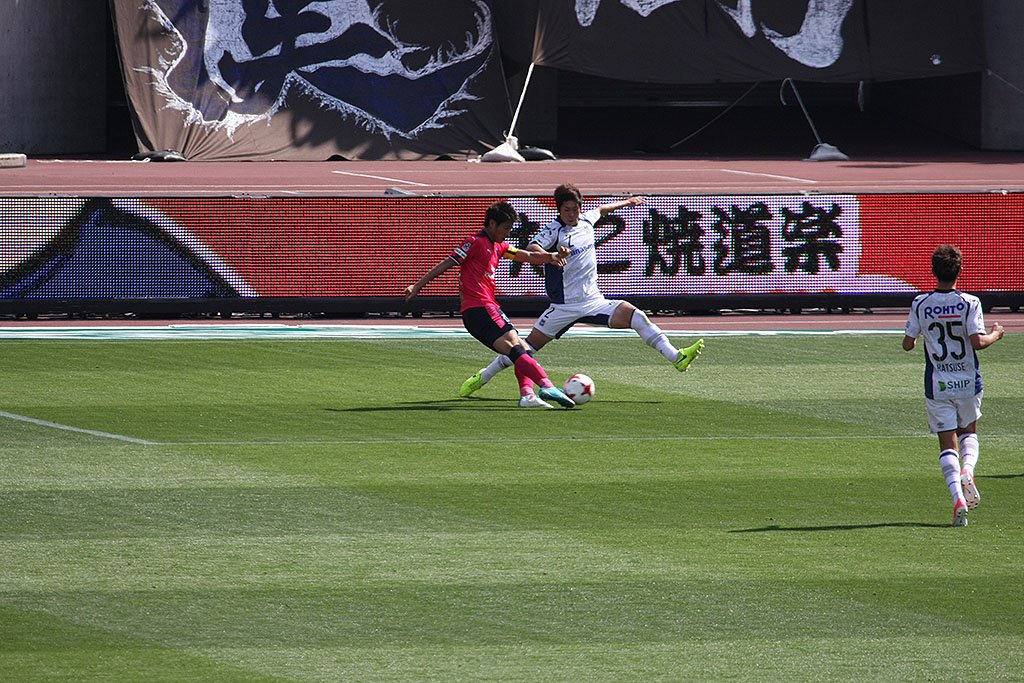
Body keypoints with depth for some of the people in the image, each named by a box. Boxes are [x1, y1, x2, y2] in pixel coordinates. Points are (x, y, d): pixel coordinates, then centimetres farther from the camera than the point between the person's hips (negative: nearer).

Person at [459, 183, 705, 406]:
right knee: (531, 343, -3)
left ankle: (676, 358, -20)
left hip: (594, 302, 4)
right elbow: (531, 250, -29)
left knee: (635, 316, -16)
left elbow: (600, 210, 34)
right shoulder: (554, 230, -11)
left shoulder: (586, 221, 9)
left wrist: (625, 203, 47)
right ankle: (482, 377, 12)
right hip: (564, 306, -4)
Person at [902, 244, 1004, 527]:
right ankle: (967, 471, -8)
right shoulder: (970, 303, -10)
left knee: (947, 444, 3)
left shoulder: (920, 304, -5)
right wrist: (995, 334, 1)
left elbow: (908, 344, -2)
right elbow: (977, 342, -19)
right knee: (969, 432, 22)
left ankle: (958, 498, -15)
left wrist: (913, 337, 21)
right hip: (968, 383, 0)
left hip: (937, 386, 0)